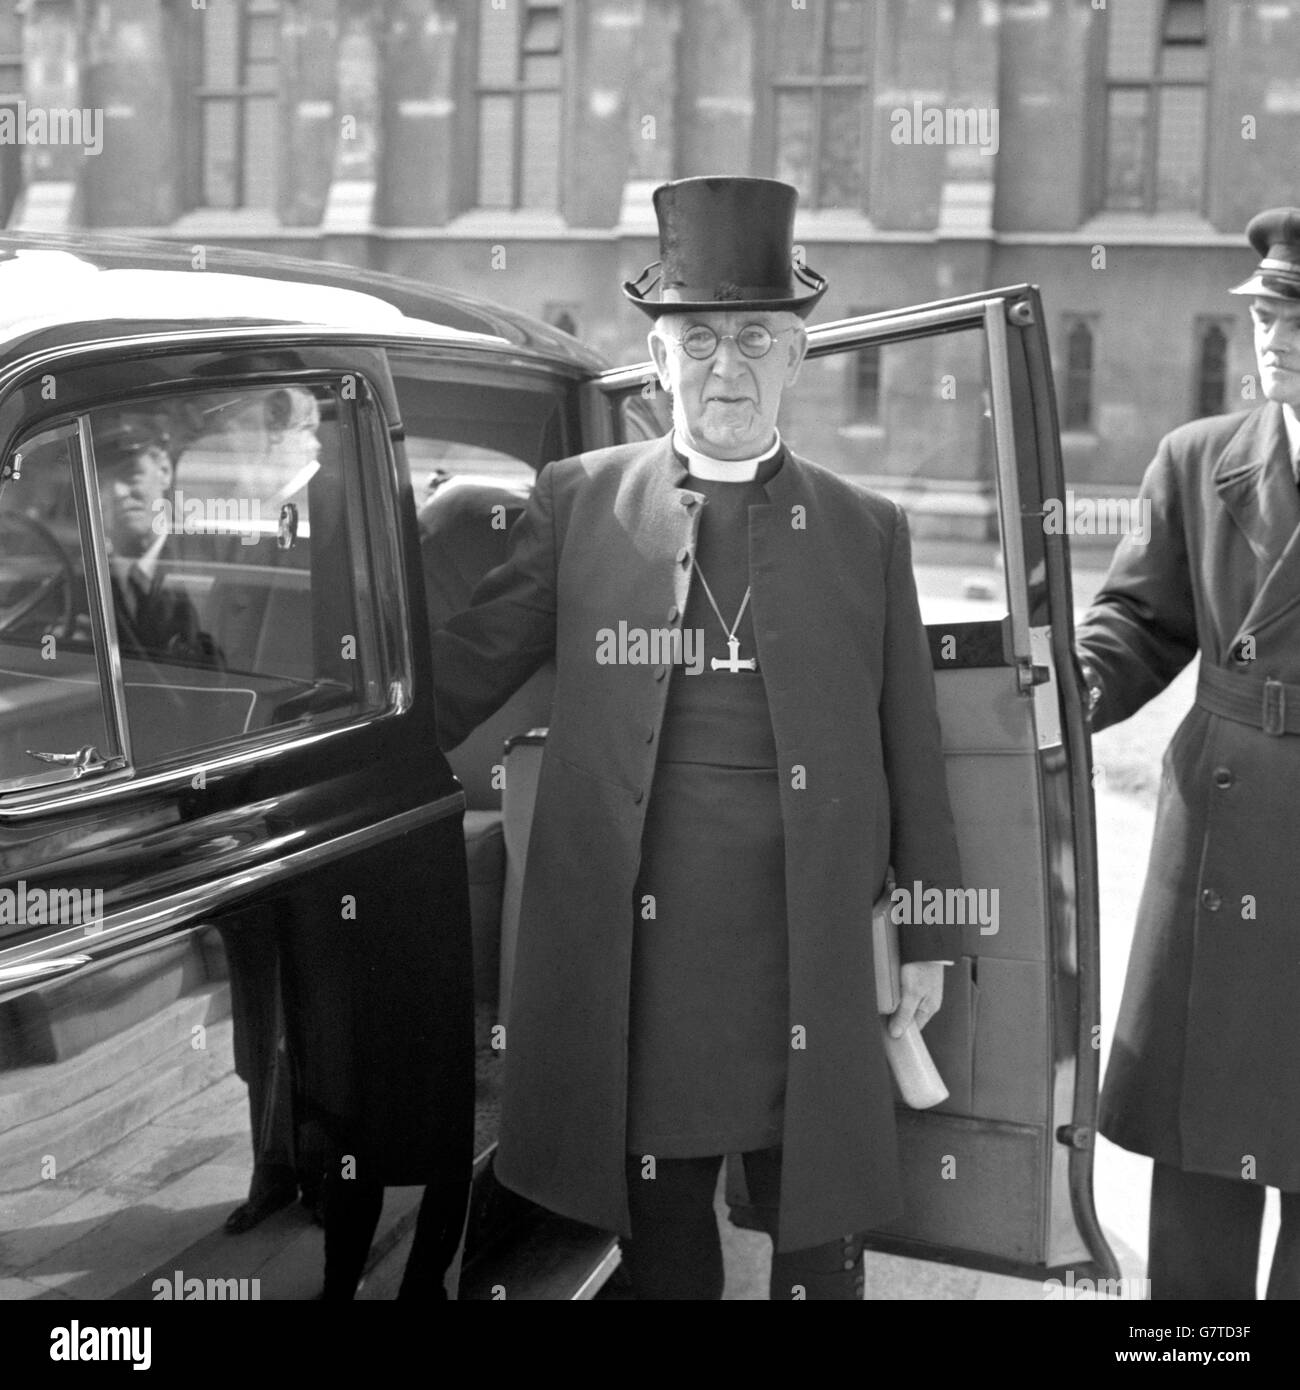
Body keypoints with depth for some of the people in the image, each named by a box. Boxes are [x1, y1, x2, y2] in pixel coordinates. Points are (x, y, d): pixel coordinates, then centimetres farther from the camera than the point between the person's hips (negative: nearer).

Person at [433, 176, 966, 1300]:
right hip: (637, 954, 0)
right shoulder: (578, 503, 4)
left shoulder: (866, 531, 6)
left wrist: (927, 936, 8)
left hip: (814, 955, 0)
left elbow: (911, 752, 8)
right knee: (660, 1242, 14)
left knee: (821, 1249, 10)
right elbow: (462, 671, 4)